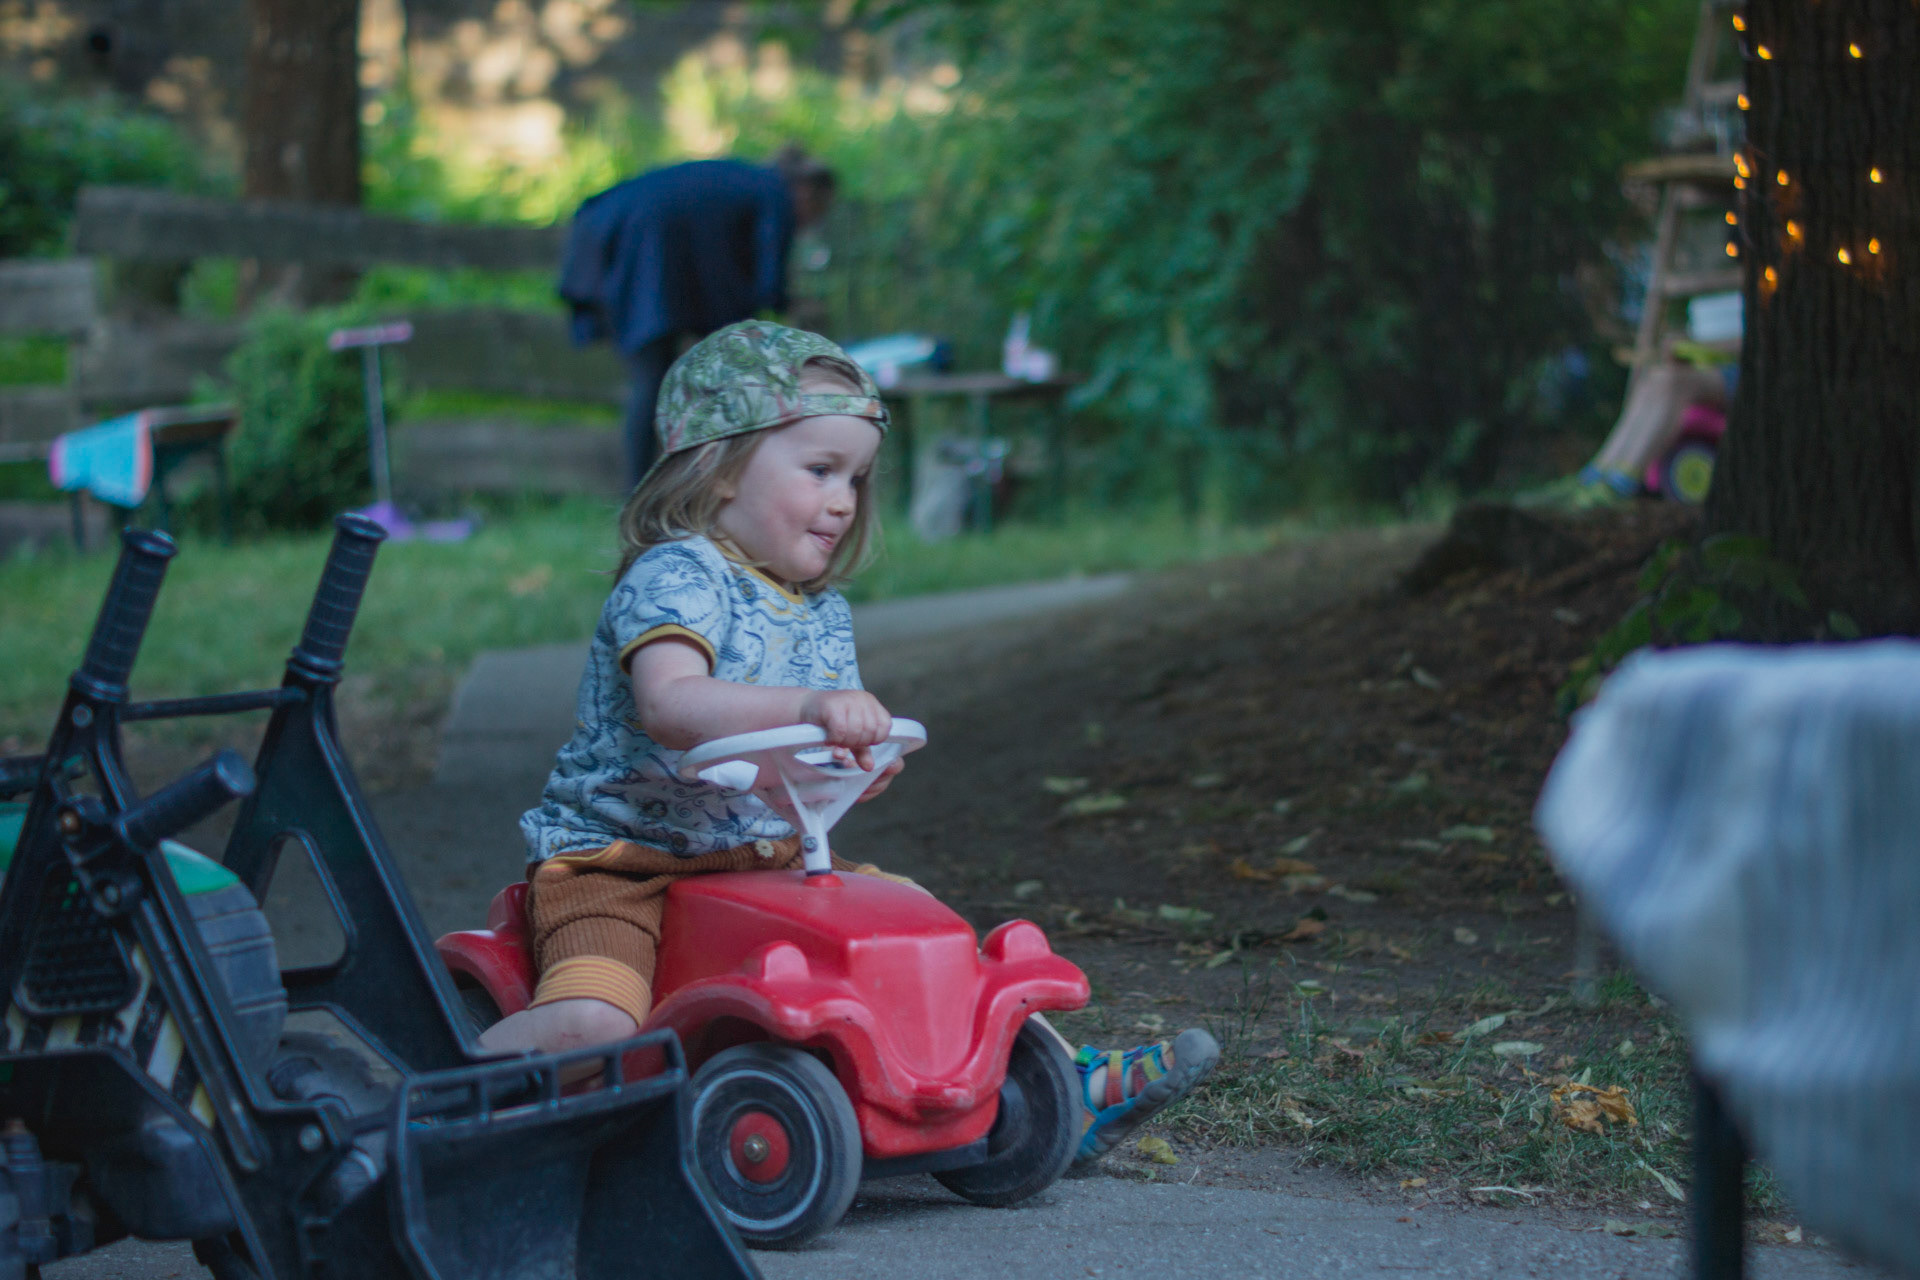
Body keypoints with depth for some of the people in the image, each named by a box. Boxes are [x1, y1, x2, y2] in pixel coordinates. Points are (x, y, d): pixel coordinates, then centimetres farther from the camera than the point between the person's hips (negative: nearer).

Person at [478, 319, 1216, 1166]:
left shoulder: (823, 613, 11)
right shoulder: (675, 575, -14)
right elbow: (668, 705, -33)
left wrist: (853, 763, -16)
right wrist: (806, 707, -47)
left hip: (765, 858, 7)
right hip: (617, 860, -7)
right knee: (590, 1025, -32)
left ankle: (1066, 1092, 10)